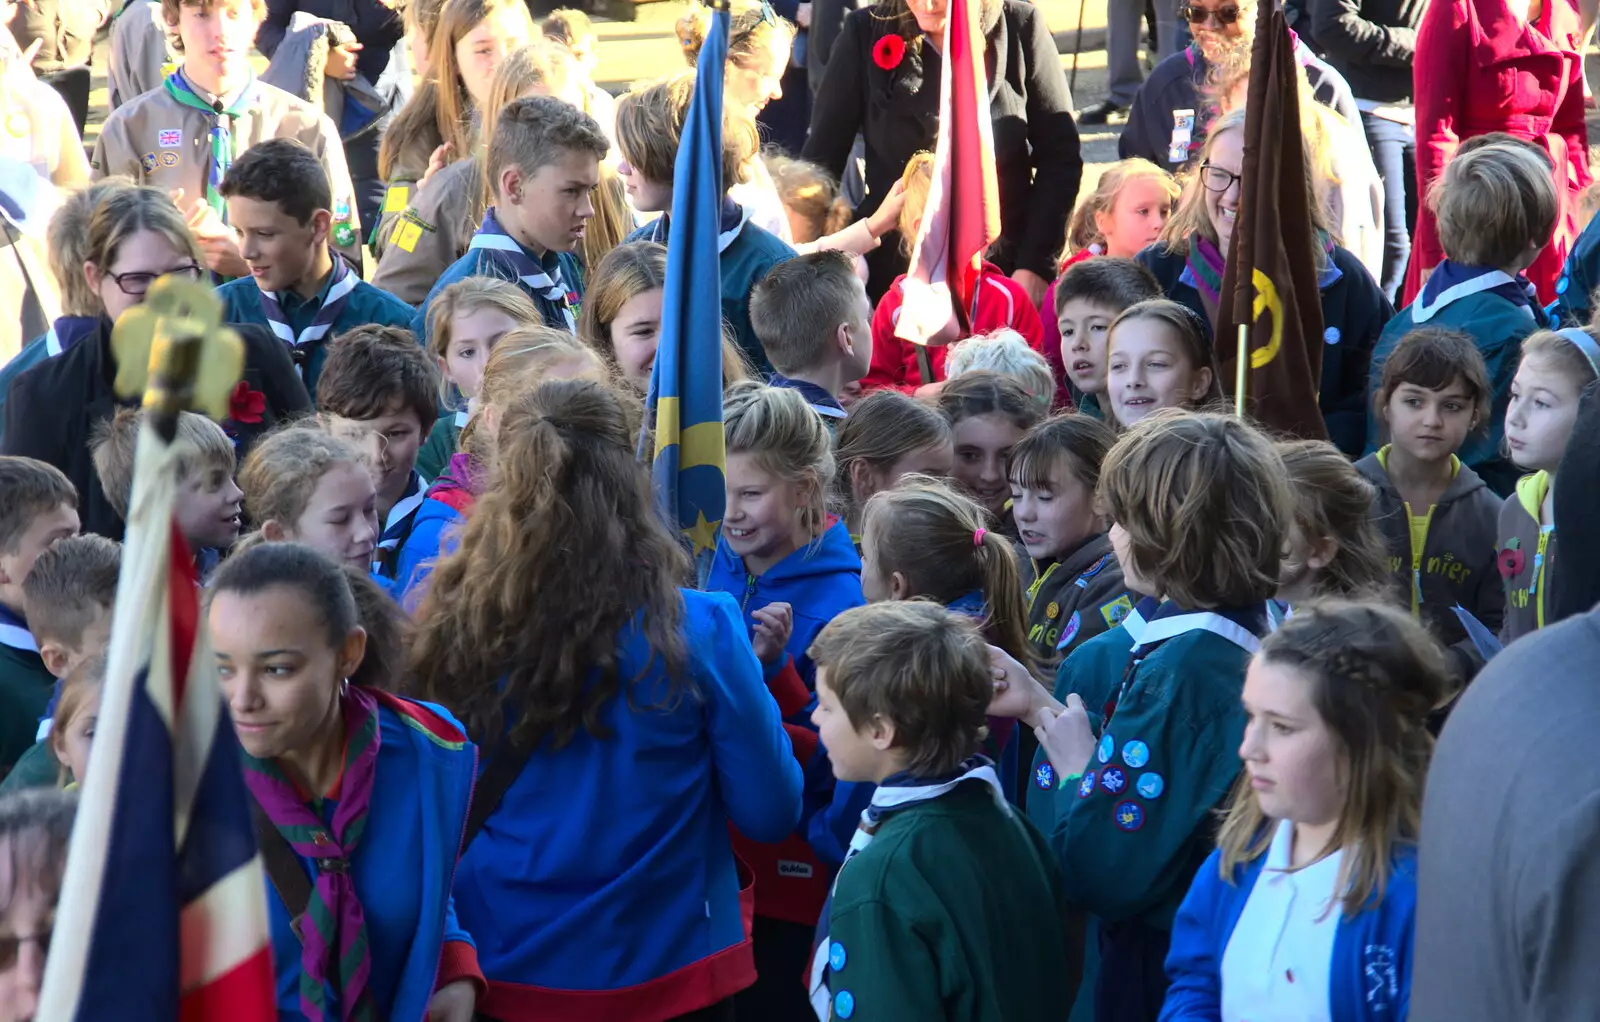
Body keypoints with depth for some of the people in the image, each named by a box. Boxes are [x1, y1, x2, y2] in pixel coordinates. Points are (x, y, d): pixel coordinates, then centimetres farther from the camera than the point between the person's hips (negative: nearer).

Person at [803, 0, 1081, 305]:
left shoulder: (1021, 29, -3)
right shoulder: (865, 33, -2)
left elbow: (1060, 157, 1)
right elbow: (822, 156, 2)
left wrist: (1035, 266, -6)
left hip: (1003, 269, 0)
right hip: (892, 273, 0)